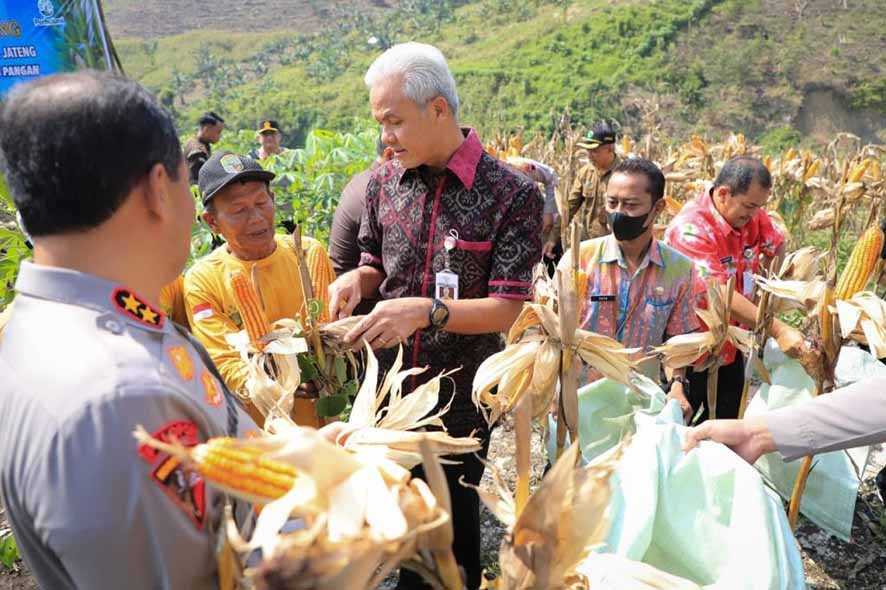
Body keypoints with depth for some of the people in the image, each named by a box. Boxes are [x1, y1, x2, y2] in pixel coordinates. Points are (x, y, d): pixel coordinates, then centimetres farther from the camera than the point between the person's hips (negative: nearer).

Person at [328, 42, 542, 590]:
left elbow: (505, 309, -14)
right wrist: (355, 279, -9)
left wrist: (425, 311, -27)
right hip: (386, 394, 4)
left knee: (452, 532, 17)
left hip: (461, 401, -4)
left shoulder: (511, 193, -13)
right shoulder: (385, 182, 1)